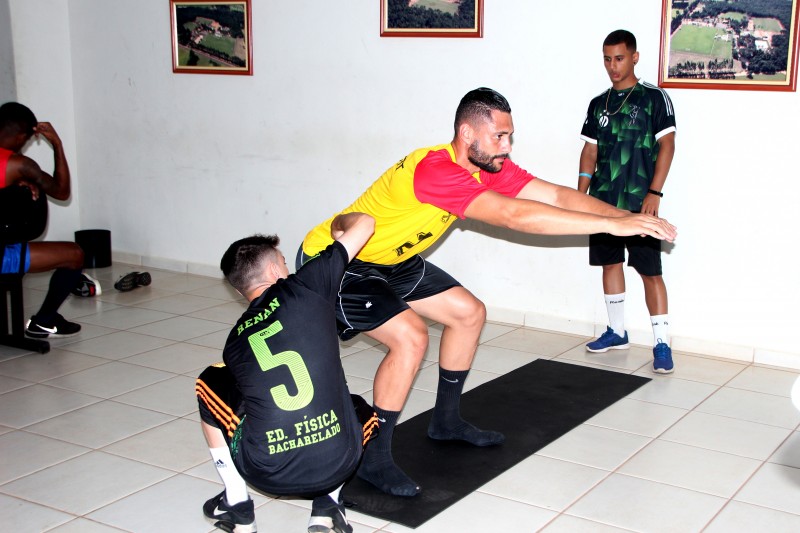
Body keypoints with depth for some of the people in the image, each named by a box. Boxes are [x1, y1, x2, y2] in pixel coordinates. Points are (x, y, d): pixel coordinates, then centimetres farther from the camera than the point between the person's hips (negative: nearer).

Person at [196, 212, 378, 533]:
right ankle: (326, 506, 12)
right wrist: (339, 224, 31)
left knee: (209, 383, 25)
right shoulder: (302, 288, 3)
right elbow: (364, 223, 8)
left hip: (267, 473, 1)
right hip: (337, 466, -1)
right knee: (362, 410, 34)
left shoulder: (235, 341, 12)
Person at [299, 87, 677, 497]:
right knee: (410, 336, -26)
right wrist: (611, 224, -43)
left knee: (469, 313, 9)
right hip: (331, 261, -10)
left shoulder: (489, 167, -7)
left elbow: (555, 195, -12)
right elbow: (514, 216, -44)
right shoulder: (435, 169, -35)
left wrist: (627, 216, -25)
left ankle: (446, 421, 26)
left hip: (389, 260, 10)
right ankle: (374, 459, -11)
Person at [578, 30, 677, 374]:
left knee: (650, 271, -5)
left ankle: (662, 343, 0)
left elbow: (667, 146, -7)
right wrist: (580, 195, 5)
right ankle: (616, 331, 25)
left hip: (639, 202, -5)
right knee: (610, 262, 12)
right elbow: (590, 152, 14)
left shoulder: (654, 98, -2)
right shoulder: (598, 104, 12)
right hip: (603, 200, 5)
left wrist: (654, 193, -15)